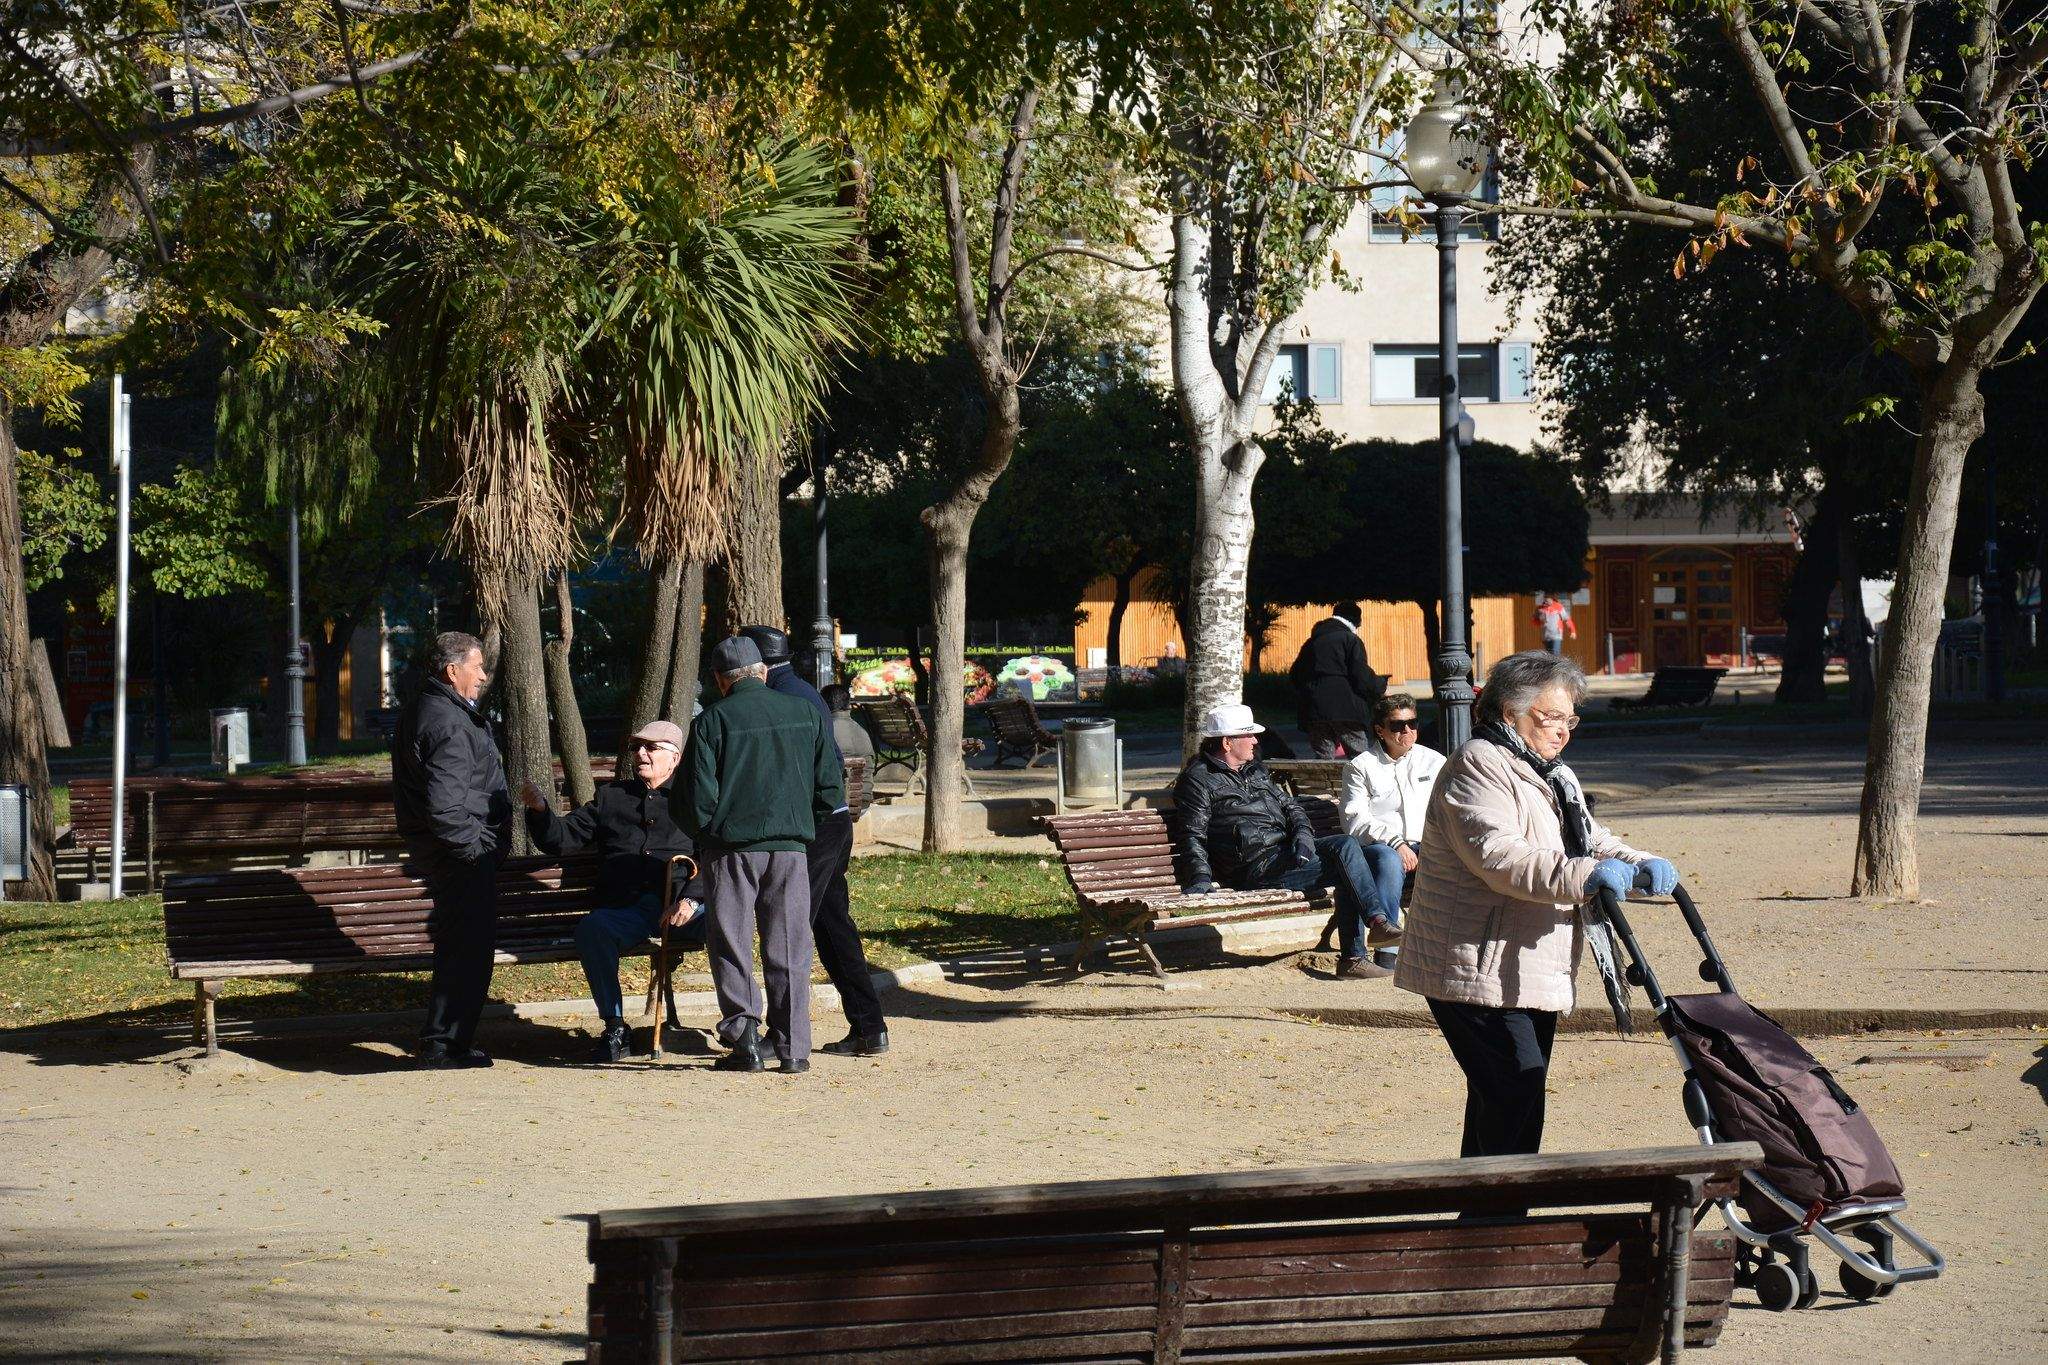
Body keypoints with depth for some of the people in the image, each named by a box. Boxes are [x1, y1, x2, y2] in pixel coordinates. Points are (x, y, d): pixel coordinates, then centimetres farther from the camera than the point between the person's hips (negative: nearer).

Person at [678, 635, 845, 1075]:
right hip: (789, 845, 3)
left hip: (731, 845, -3)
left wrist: (700, 835, 12)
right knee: (788, 948, 8)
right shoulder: (806, 714, 5)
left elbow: (698, 798, -8)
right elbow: (831, 788, 8)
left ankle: (743, 1033, -5)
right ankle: (793, 1047, 6)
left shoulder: (712, 721, -5)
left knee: (732, 945, 6)